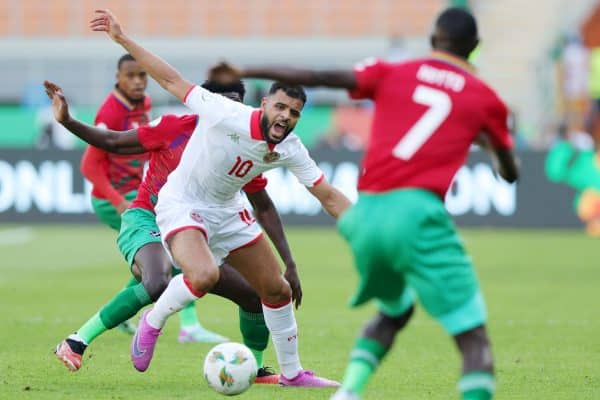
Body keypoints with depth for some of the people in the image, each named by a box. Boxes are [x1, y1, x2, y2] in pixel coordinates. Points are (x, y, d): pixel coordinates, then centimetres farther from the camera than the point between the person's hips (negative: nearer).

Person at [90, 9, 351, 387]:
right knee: (204, 275, -34)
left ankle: (292, 372, 28)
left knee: (277, 288, 9)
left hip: (227, 211, 7)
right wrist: (122, 38, -23)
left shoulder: (290, 149, -12)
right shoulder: (226, 115, -28)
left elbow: (329, 196, -4)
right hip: (181, 205, -6)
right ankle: (152, 323, -5)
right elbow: (172, 80, -21)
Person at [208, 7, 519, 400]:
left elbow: (318, 77, 5)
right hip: (417, 213, -4)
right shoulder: (486, 98, 11)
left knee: (394, 311, 29)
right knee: (474, 338, -4)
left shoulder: (391, 73, 15)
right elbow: (510, 173, 22)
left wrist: (244, 72, 12)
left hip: (366, 214, 5)